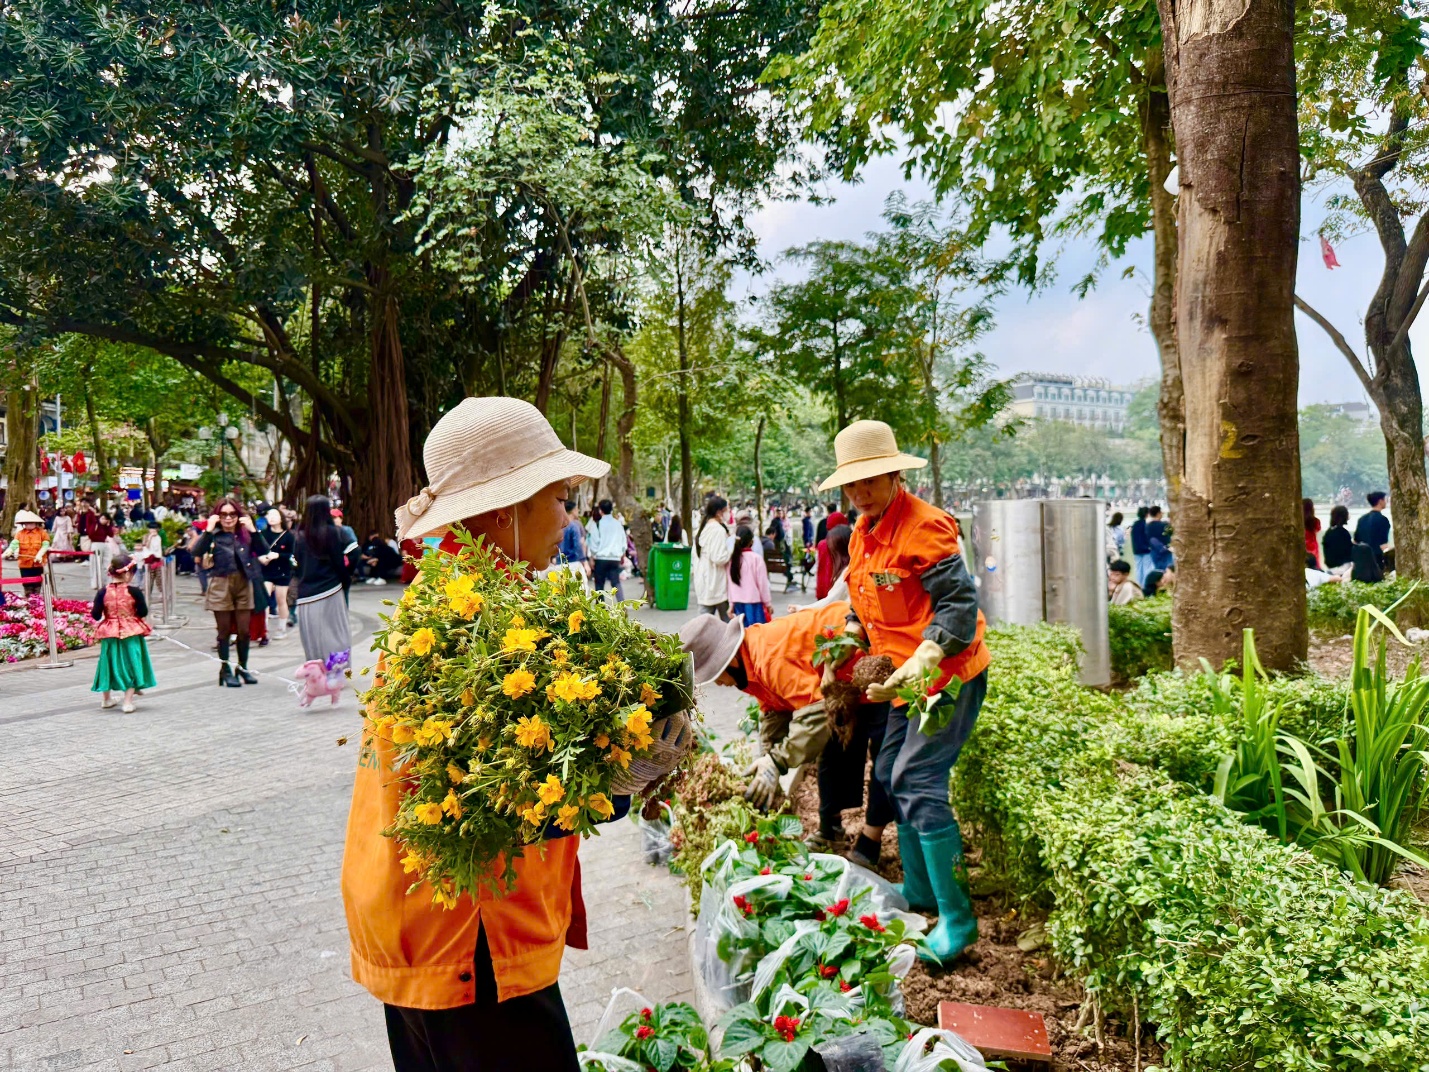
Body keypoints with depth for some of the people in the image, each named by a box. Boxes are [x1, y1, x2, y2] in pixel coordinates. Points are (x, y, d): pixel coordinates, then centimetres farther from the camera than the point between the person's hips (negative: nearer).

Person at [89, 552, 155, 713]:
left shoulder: (103, 592, -8)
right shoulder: (134, 591, -15)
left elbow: (96, 615, -7)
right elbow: (143, 612, -12)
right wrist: (142, 600, 5)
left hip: (110, 634, 3)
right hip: (131, 633, -3)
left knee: (110, 662, 18)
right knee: (130, 664, 5)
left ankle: (106, 698, 35)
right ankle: (128, 702, 2)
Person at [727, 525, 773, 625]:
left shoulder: (731, 559, 3)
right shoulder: (756, 558, -10)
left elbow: (731, 583, 7)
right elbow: (762, 583, -7)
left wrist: (731, 603, 16)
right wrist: (768, 603, 3)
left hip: (738, 602, 5)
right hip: (754, 602, -5)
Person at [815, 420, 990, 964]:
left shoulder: (926, 527, -19)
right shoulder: (861, 535, 9)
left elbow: (959, 605, -24)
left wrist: (921, 664, -35)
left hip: (947, 674, -9)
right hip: (905, 676, 10)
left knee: (918, 782, -15)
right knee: (892, 777, 15)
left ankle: (956, 917, -5)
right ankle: (919, 891, 32)